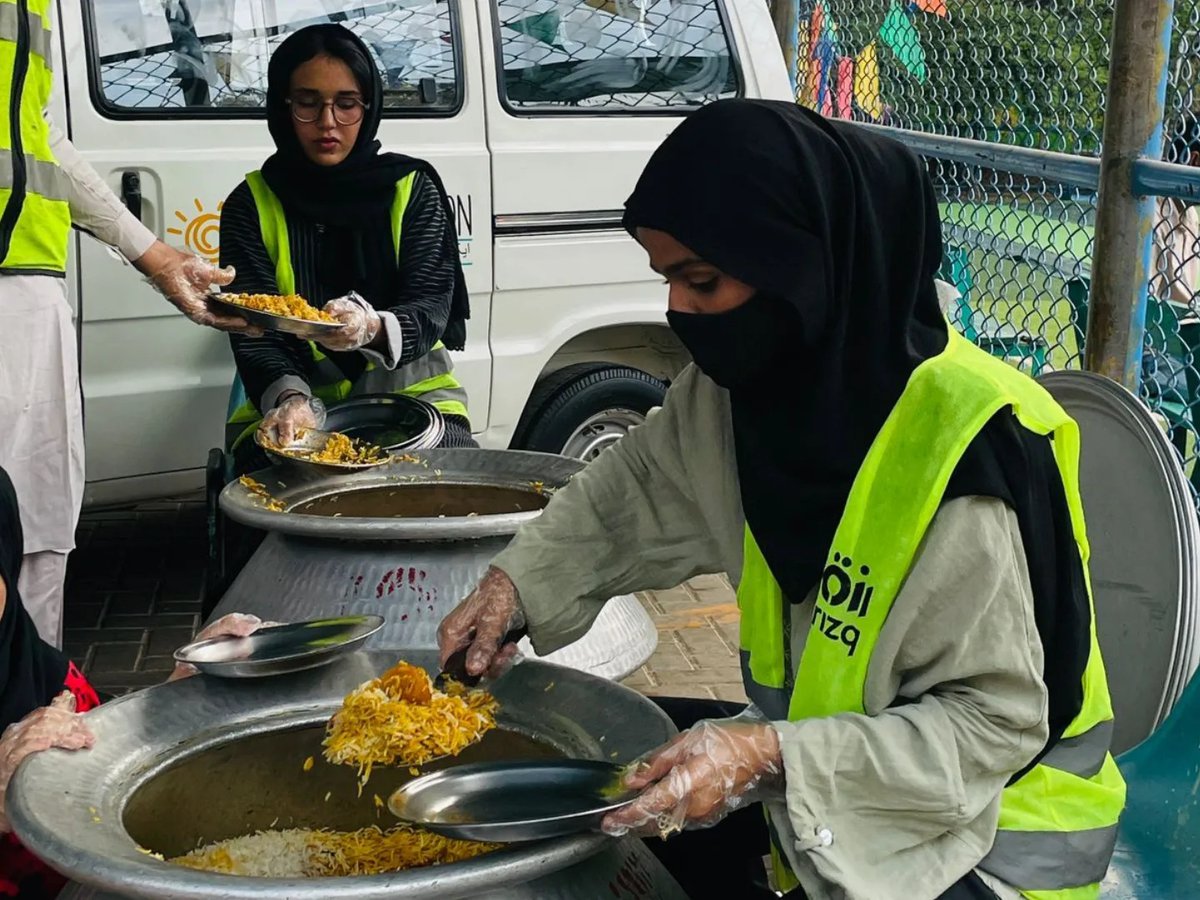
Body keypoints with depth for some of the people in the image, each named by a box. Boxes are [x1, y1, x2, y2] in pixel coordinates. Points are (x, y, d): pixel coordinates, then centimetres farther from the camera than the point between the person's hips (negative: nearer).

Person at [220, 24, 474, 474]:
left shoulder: (413, 189, 2)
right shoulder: (250, 205, 2)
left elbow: (430, 308, -8)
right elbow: (254, 334, -6)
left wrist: (372, 327, -33)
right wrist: (290, 398, -28)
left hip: (409, 388, 1)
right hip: (292, 401, -1)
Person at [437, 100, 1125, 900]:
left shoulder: (966, 441, -29)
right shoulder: (743, 383, -8)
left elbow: (996, 722, -25)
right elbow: (634, 488, 12)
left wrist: (773, 759, -34)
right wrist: (514, 583, -1)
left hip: (987, 829, -7)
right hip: (824, 761, 7)